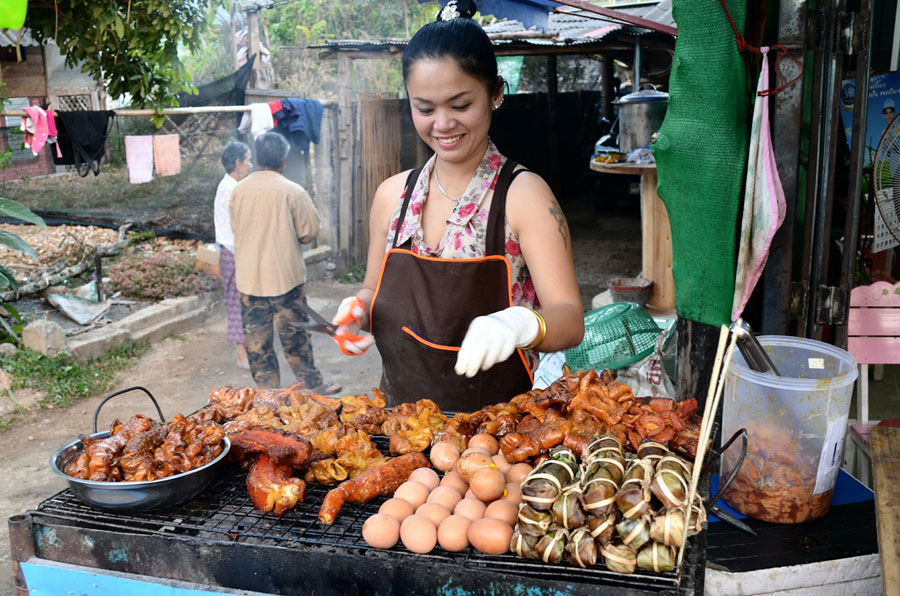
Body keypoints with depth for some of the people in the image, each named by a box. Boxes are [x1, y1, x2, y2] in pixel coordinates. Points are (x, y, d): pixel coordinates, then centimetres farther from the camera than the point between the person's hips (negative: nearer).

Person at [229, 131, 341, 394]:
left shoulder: (238, 190, 0)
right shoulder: (293, 191, -12)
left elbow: (235, 228, 12)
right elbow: (309, 231, -6)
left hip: (249, 276, 3)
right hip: (284, 274, -3)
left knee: (256, 336, 11)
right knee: (294, 333, 8)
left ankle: (266, 387, 19)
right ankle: (313, 384, 18)